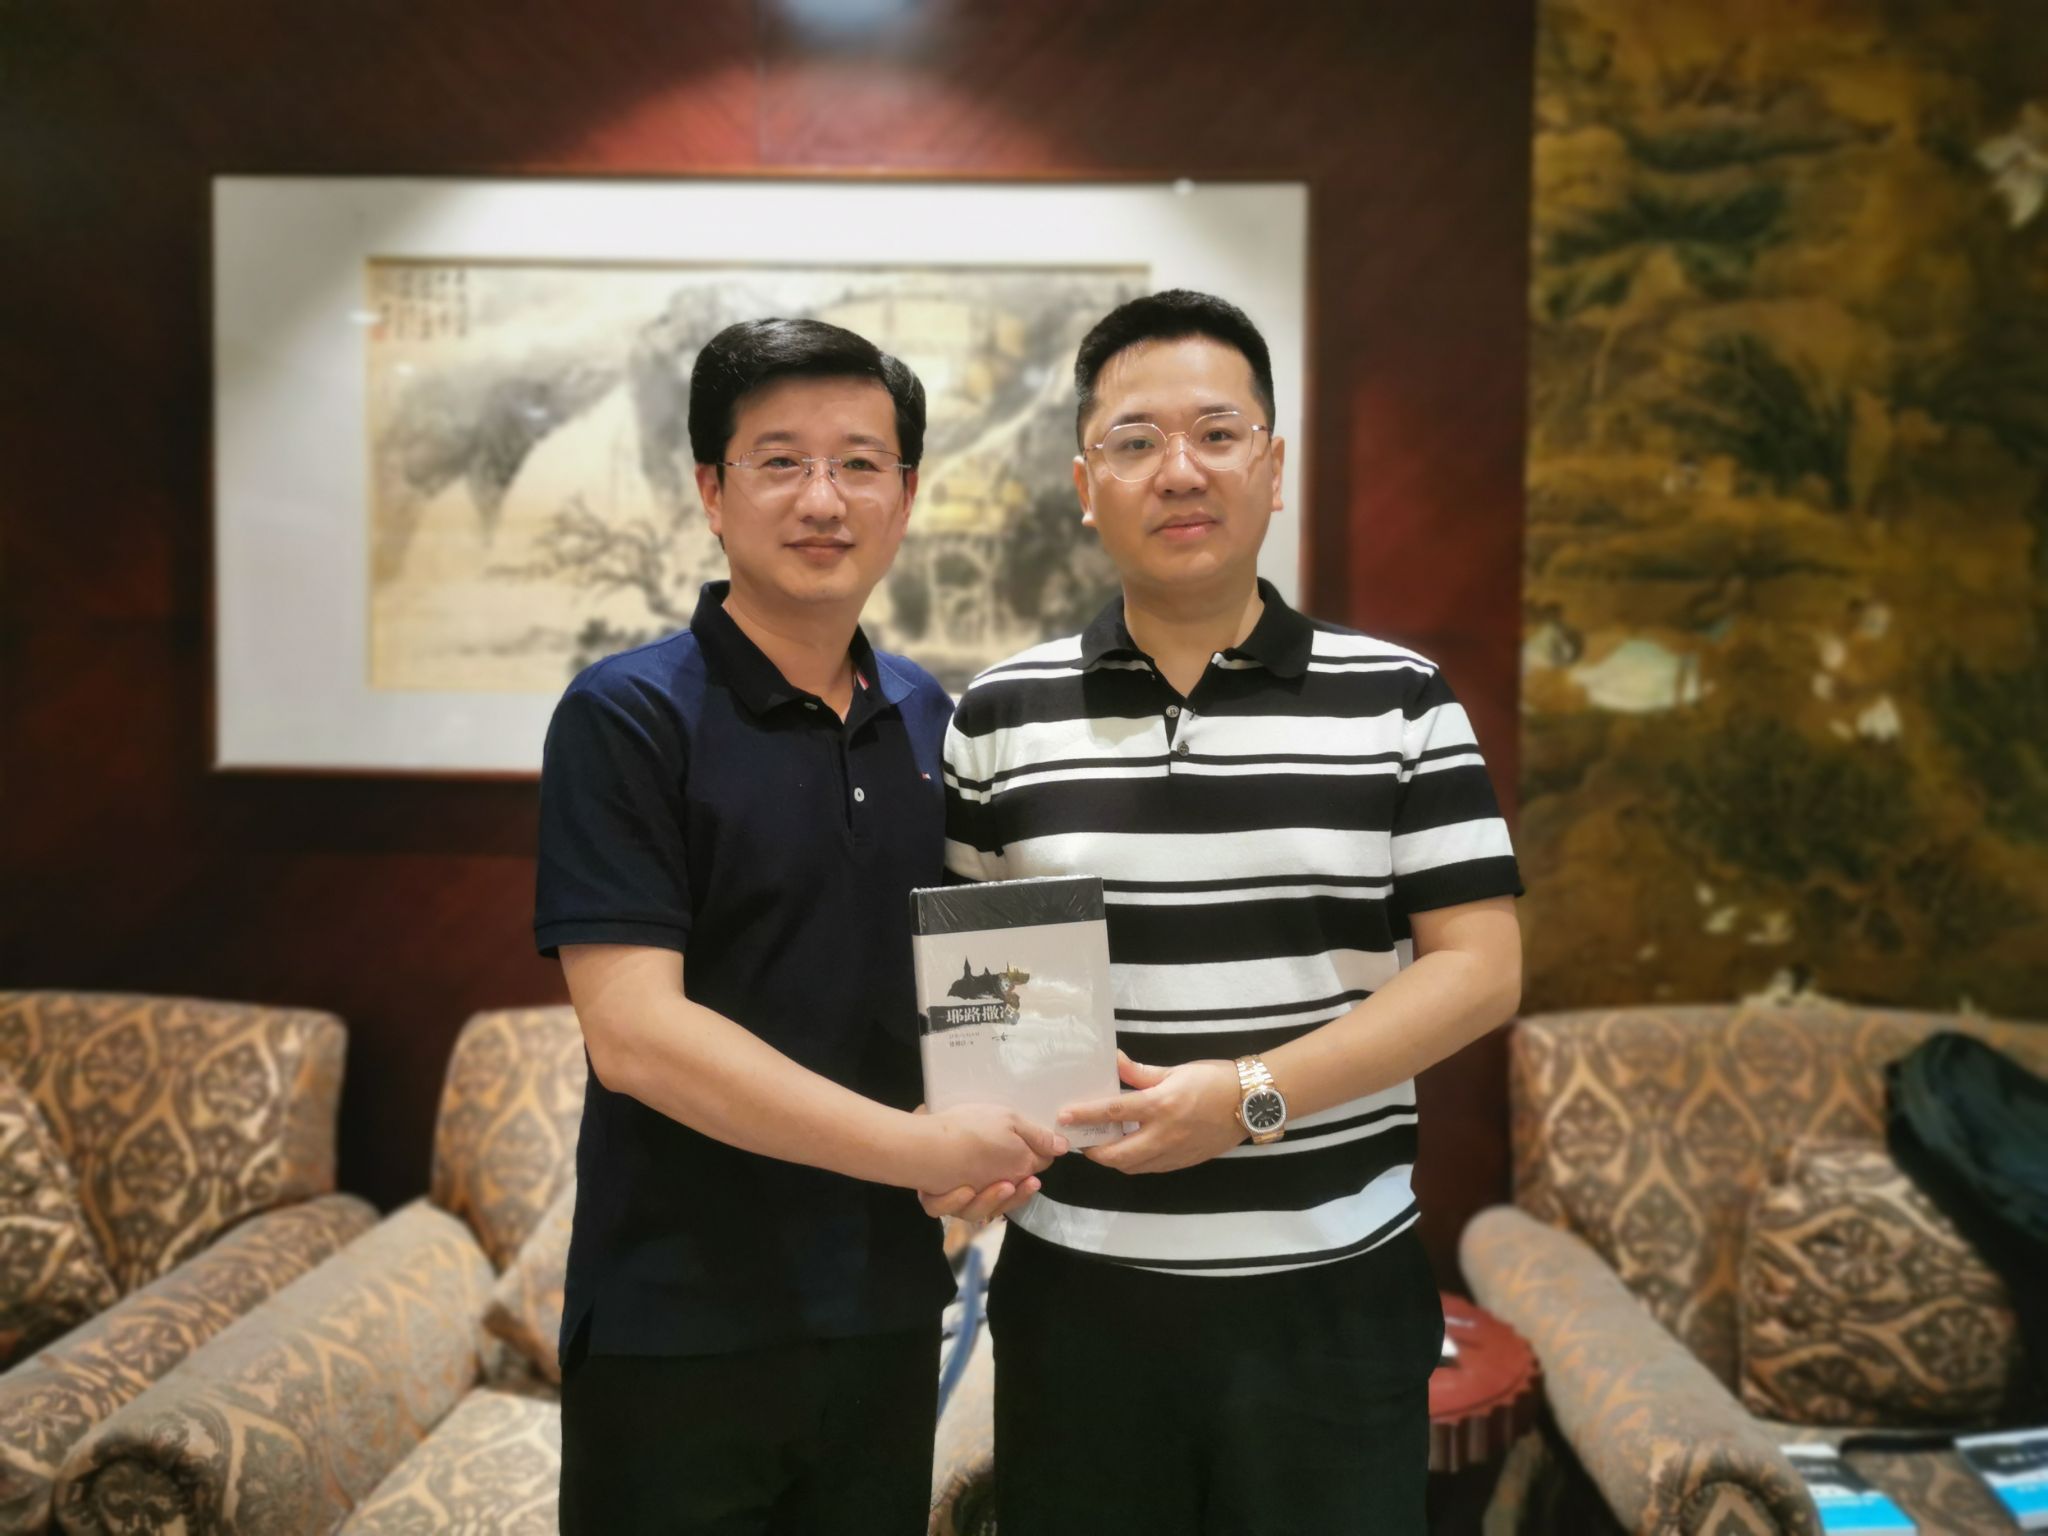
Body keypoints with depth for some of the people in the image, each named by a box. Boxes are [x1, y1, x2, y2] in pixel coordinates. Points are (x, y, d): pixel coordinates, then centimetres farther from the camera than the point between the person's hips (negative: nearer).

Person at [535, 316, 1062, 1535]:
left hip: (889, 1310, 5)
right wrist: (918, 1148, -21)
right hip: (680, 1329, -5)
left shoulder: (930, 720, 6)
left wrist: (991, 1144, -6)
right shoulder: (628, 717, -11)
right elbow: (634, 1032, -19)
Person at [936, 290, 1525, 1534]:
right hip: (1078, 1293, 1)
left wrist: (1253, 1093, -17)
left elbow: (1481, 967, -5)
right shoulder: (1001, 716, 3)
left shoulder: (1399, 702, -1)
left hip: (1333, 1295, 0)